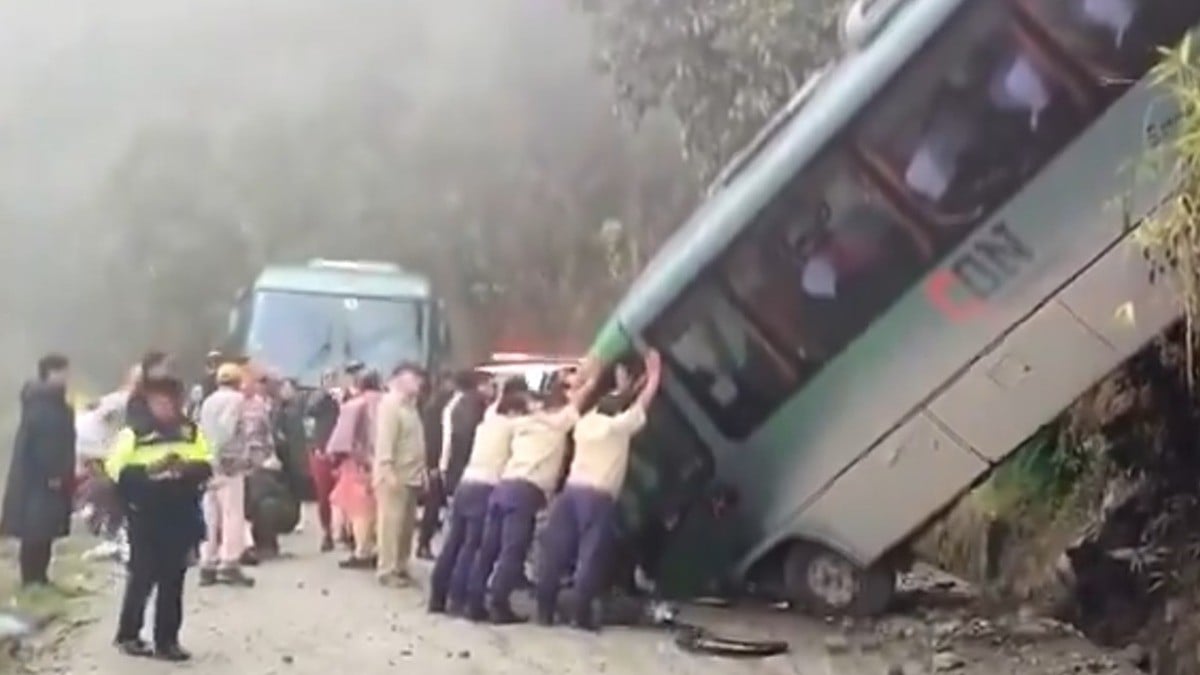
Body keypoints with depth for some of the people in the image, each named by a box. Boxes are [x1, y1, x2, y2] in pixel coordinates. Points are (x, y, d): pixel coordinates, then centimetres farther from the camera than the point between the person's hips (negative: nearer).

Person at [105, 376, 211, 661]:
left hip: (181, 517, 4)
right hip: (146, 519, -4)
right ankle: (128, 635, 16)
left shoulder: (191, 431, 7)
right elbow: (116, 470, -11)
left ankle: (167, 640, 14)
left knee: (173, 579, 7)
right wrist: (148, 470, -24)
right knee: (142, 576, 0)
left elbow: (206, 465, 10)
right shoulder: (134, 433, -6)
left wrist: (189, 467, -10)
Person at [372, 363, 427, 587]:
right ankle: (387, 571, 1)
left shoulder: (409, 405, 16)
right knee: (391, 524, -5)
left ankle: (400, 567, 20)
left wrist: (422, 471, 13)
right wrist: (388, 471, -24)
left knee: (407, 525, 12)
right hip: (395, 475, -9)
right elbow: (385, 440, -18)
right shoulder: (390, 404, -10)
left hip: (410, 475, 9)